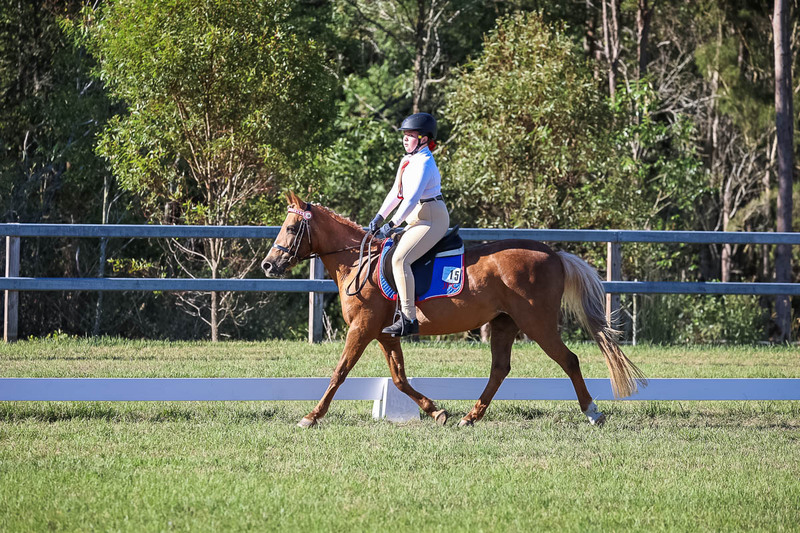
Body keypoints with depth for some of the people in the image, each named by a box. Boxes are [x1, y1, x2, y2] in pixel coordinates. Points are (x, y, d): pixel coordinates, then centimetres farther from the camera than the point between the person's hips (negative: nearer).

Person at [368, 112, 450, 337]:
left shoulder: (424, 163, -17)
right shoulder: (410, 160, 14)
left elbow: (412, 198, -23)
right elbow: (396, 193, 19)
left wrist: (392, 225, -23)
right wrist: (379, 217, 11)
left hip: (431, 219, -11)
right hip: (418, 219, 11)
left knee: (400, 259, -26)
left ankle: (409, 319, -30)